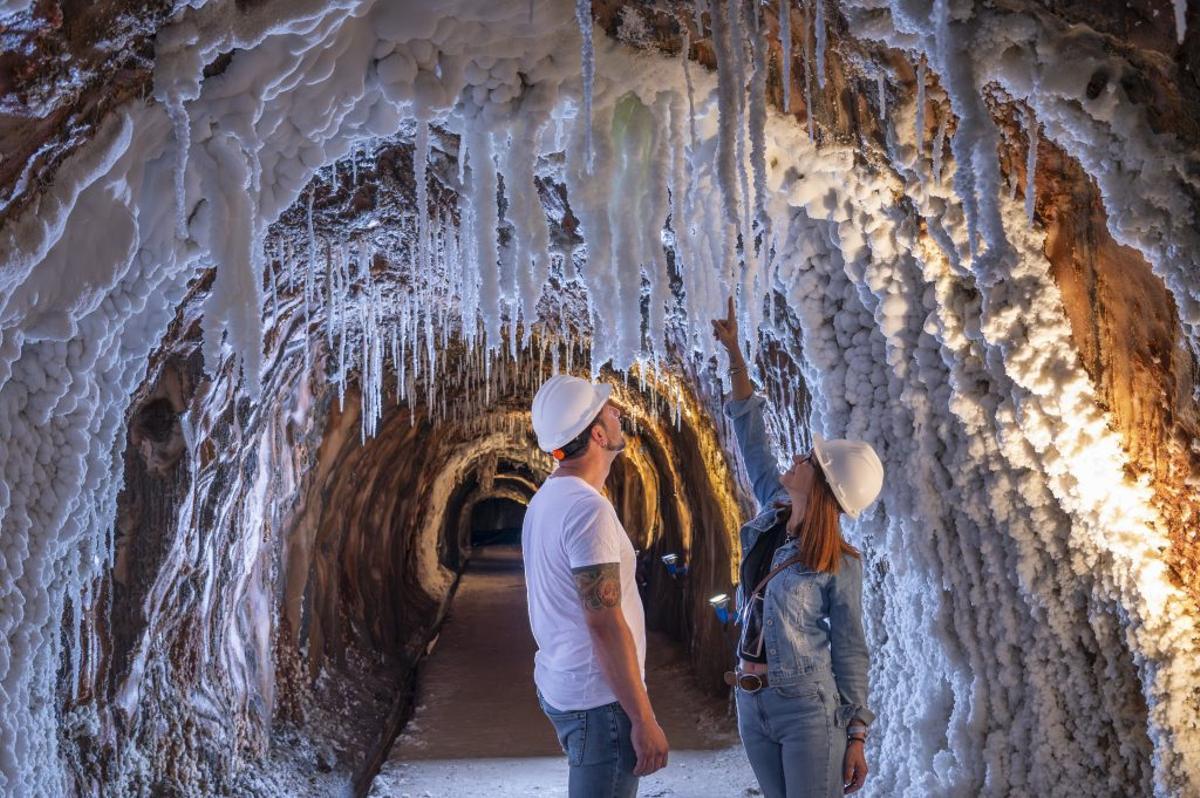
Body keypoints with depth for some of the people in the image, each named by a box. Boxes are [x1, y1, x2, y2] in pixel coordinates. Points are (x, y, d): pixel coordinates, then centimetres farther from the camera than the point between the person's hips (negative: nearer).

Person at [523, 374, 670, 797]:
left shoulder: (546, 499, 10)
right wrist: (643, 719, -20)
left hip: (559, 684, 10)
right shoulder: (588, 509, -21)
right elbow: (606, 624, -23)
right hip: (599, 699, -10)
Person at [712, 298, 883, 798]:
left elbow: (850, 651, -7)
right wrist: (734, 354, 9)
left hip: (809, 708, -6)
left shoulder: (839, 564, -12)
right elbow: (751, 438, 9)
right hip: (752, 704, 7)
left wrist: (857, 734, -8)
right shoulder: (773, 517, 3)